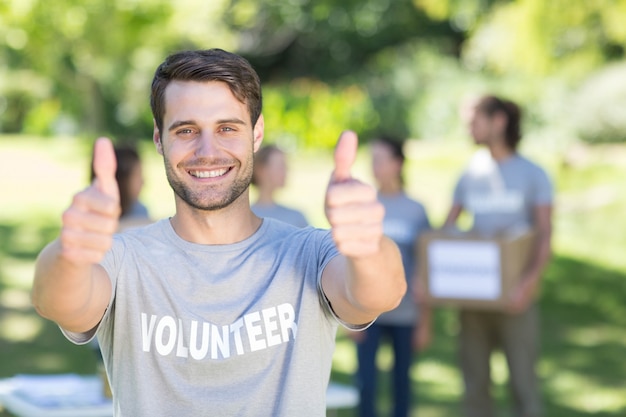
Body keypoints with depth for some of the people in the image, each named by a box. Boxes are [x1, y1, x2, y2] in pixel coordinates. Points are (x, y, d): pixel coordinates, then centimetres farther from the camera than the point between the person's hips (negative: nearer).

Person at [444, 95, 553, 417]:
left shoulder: (533, 175, 0)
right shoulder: (470, 175, 10)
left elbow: (545, 235, -8)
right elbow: (445, 230, 11)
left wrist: (531, 280, -24)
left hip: (514, 296, -4)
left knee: (522, 380, -2)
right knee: (475, 381, 7)